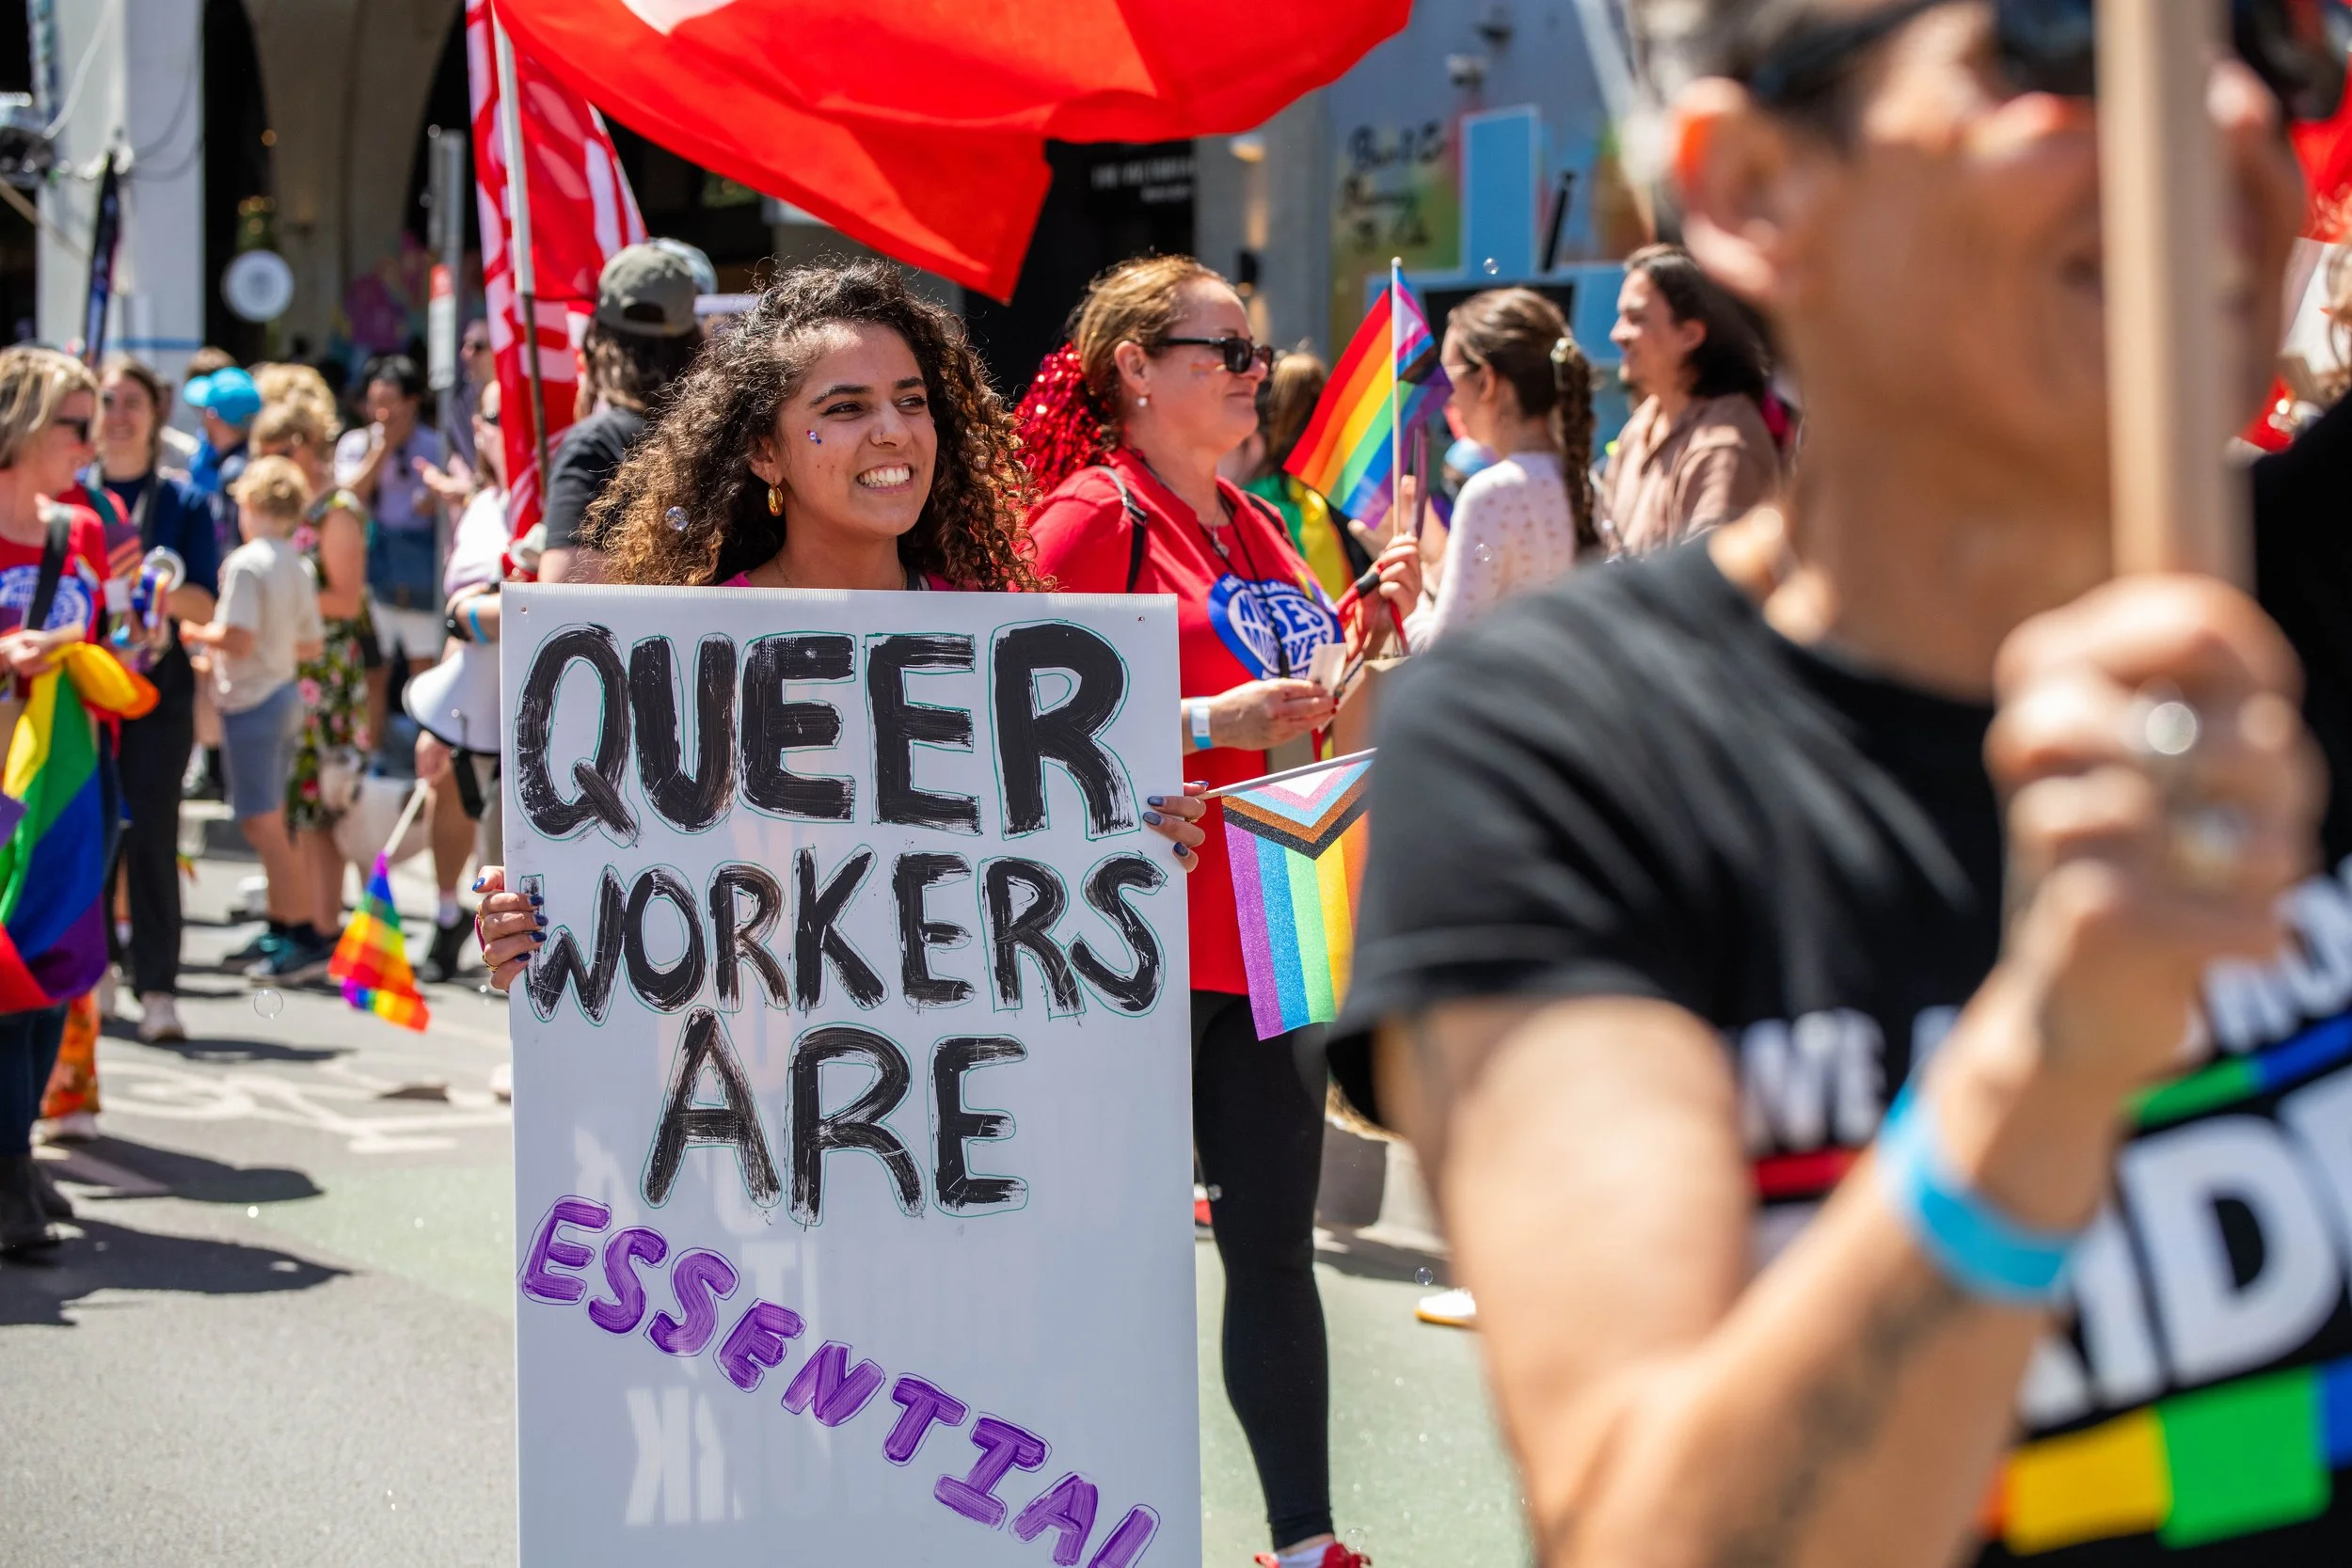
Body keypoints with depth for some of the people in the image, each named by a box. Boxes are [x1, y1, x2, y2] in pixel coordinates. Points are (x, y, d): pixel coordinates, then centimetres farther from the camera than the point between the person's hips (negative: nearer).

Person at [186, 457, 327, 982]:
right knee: (269, 823, 17)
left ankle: (306, 937, -8)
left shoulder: (245, 563, -16)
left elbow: (237, 639, -23)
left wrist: (195, 634, -7)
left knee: (261, 825, -6)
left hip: (251, 702, -9)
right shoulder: (295, 565, 8)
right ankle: (279, 931, 24)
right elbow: (312, 644, 12)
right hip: (286, 695, 9)